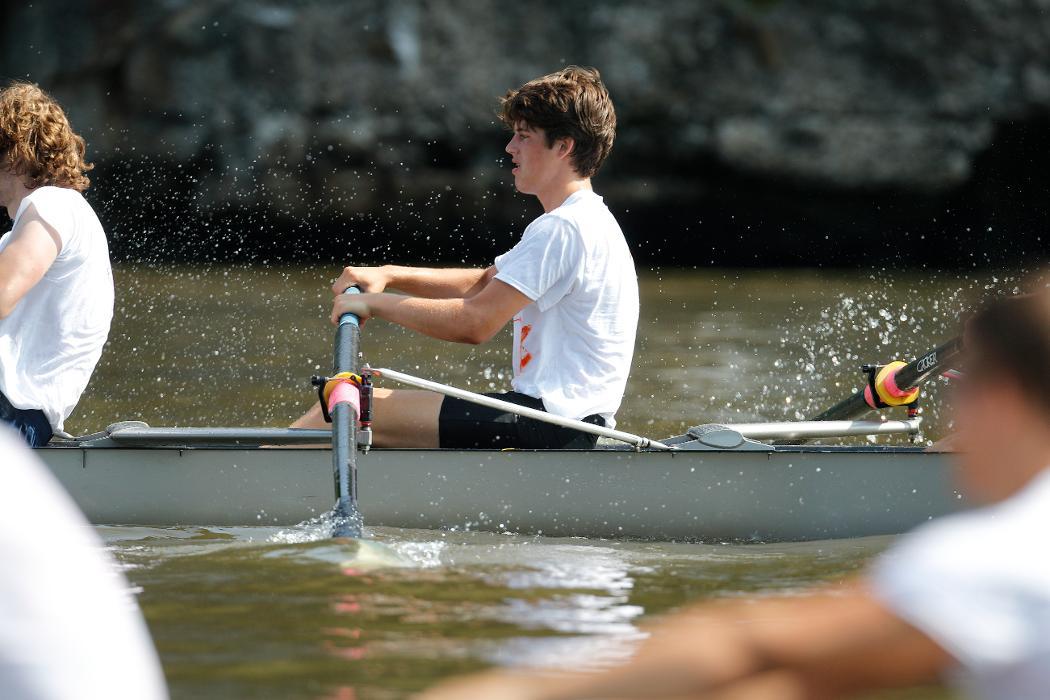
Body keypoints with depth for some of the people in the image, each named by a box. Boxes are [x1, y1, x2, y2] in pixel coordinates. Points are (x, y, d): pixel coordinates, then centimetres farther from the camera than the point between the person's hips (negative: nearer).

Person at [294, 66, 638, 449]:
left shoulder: (563, 229, -15)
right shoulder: (586, 221, 19)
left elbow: (475, 322, -21)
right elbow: (482, 284, 24)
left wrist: (375, 303, -11)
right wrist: (389, 275, 10)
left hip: (550, 426, -11)